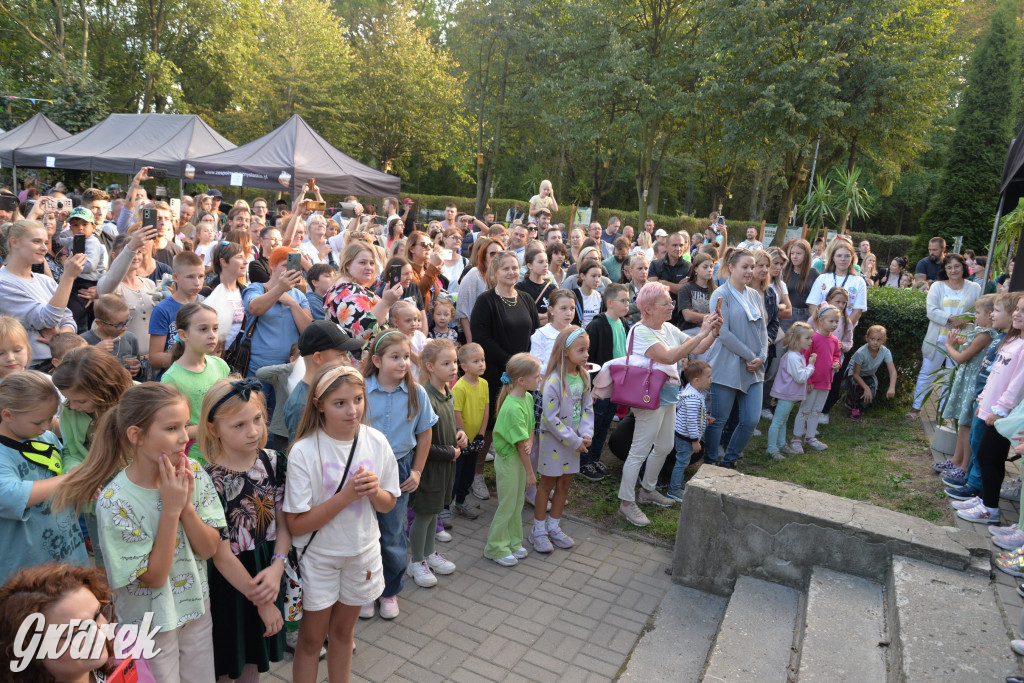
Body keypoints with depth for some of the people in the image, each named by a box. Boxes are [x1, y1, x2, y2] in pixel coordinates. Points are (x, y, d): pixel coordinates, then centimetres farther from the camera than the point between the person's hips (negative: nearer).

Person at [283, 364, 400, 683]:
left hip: (362, 552, 3)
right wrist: (346, 495, -29)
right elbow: (296, 524, -22)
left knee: (343, 632, 23)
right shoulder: (303, 452, -22)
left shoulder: (376, 442, -11)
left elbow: (388, 505, 0)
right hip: (317, 557, -3)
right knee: (312, 638, 15)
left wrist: (374, 491, -22)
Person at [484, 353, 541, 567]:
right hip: (508, 459, -8)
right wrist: (530, 472, -16)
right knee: (507, 505, 5)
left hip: (520, 456, 8)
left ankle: (513, 542, 34)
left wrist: (530, 441, -16)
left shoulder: (528, 397, 0)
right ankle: (495, 547, 22)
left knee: (518, 502, 19)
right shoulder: (513, 408, -28)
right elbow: (521, 444, -23)